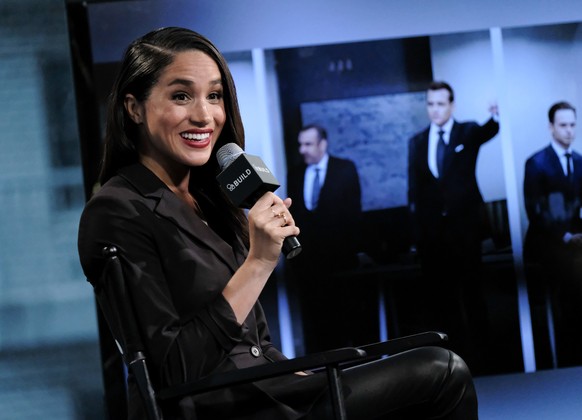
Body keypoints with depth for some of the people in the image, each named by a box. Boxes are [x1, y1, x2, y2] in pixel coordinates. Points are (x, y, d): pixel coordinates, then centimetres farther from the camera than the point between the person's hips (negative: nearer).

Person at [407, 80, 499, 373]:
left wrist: (494, 116, -46)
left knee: (472, 293, 4)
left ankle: (476, 355, 13)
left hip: (464, 225, -2)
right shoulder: (417, 142, 9)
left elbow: (488, 132, -22)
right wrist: (415, 229, 2)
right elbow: (414, 187, 9)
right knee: (438, 295, 5)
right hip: (431, 228, 3)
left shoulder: (468, 133, 2)